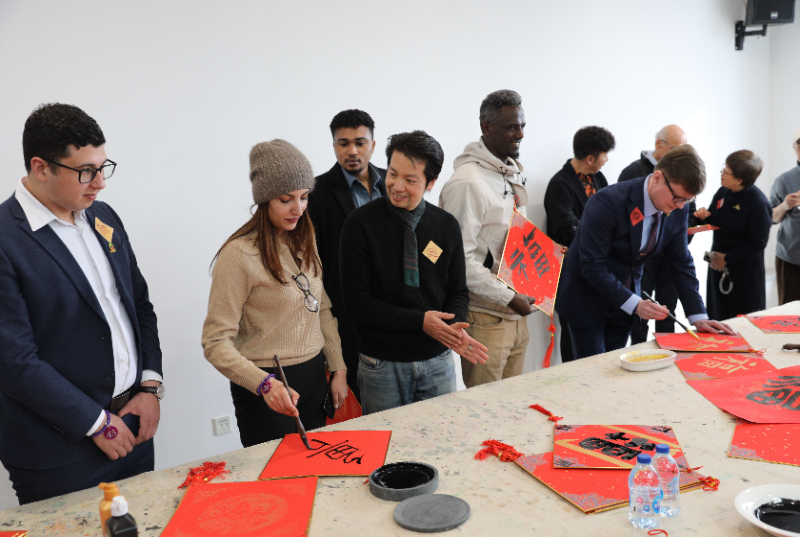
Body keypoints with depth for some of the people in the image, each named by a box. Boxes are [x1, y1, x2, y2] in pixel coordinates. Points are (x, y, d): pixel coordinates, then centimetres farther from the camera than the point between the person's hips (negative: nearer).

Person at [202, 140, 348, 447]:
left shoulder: (305, 242, 6)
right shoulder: (239, 254, -17)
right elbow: (216, 342, -18)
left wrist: (338, 368, 7)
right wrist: (264, 383, -31)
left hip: (314, 376, 7)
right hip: (269, 389, -6)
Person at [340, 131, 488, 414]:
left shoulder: (446, 226, 1)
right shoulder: (360, 224, -9)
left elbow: (458, 290, 7)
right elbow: (357, 301, -12)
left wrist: (455, 326, -15)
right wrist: (419, 320, -19)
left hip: (438, 360, 3)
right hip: (383, 363, -3)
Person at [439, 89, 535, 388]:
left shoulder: (513, 173, 12)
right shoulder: (468, 182, -18)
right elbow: (459, 258, -22)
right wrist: (508, 297, -18)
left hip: (516, 312, 8)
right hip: (486, 317, -8)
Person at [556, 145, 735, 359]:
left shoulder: (678, 211, -7)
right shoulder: (607, 203, -27)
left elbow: (681, 264, 2)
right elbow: (592, 266, -25)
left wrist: (698, 317, -5)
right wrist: (635, 304, -28)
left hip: (625, 298, 6)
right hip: (588, 299, -5)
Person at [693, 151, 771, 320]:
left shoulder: (758, 202, -19)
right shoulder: (722, 192, 1)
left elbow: (759, 242, -18)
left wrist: (727, 259, -16)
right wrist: (703, 217, -7)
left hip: (745, 272, -7)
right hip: (718, 264, 7)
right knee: (717, 314, 15)